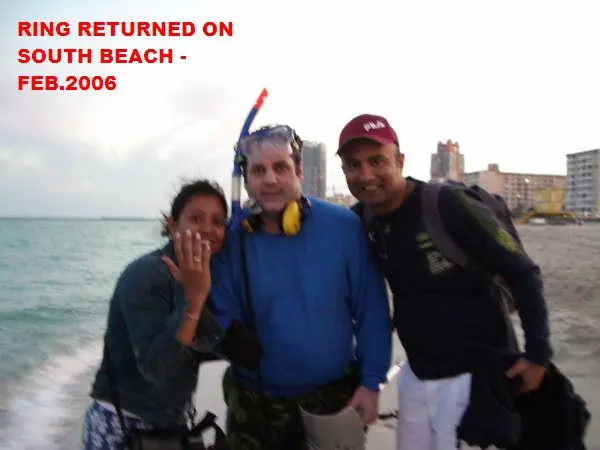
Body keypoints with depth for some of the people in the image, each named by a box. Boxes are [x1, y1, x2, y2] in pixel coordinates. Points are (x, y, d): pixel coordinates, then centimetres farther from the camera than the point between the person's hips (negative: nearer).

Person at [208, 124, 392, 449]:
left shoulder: (344, 226, -13)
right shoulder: (232, 240, -10)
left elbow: (372, 310, -7)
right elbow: (222, 317, -3)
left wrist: (371, 381, -7)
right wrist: (232, 338, -23)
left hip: (337, 394, 0)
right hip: (255, 402, 1)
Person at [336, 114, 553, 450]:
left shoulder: (447, 206, -22)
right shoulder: (360, 220, -4)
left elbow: (522, 273, -16)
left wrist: (538, 352, -16)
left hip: (471, 374, -5)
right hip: (415, 374, 6)